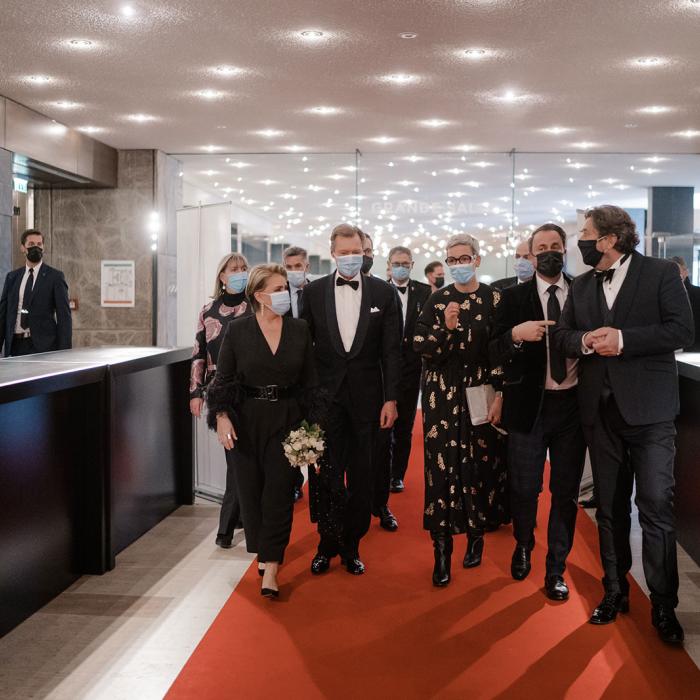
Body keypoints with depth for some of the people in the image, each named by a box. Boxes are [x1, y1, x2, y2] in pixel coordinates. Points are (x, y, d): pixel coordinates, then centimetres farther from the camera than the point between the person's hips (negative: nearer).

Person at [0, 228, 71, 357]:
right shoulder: (12, 277, 13)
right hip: (15, 346, 3)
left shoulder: (55, 276, 1)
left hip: (43, 346, -3)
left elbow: (64, 316, -3)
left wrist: (64, 352, -10)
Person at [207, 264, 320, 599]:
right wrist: (221, 416, -11)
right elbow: (223, 377, 1)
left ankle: (270, 568, 0)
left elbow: (310, 380, 5)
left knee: (279, 492, -4)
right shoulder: (237, 330, -3)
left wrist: (310, 422, 1)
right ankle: (262, 551, 29)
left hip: (286, 418, 0)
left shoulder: (299, 329, 1)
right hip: (246, 419, 0)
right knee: (251, 489, 8)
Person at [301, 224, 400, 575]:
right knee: (326, 474, 2)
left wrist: (391, 398, -4)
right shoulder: (313, 291, 2)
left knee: (362, 475, 8)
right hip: (326, 394, 0)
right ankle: (328, 544, 20)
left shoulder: (383, 292, 0)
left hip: (366, 397, 0)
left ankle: (351, 545, 22)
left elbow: (390, 350, 0)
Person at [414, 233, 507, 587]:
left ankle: (476, 534, 23)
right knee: (441, 465, -4)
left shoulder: (494, 299, 1)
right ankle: (442, 550, 2)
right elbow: (420, 347, 0)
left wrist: (499, 396, -7)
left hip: (481, 392, -1)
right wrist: (445, 328, -17)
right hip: (442, 393, 1)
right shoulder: (437, 300, 5)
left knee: (480, 463, 3)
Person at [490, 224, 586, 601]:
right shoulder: (513, 297, 0)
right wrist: (516, 334, -25)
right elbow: (495, 354, -6)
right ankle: (523, 548, 36)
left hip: (572, 404, 1)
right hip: (529, 405, -1)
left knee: (566, 491, 8)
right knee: (524, 487, 7)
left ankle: (555, 570, 23)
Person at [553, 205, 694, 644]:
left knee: (657, 508, -5)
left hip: (649, 409, -5)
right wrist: (584, 340, -13)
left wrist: (623, 339, -19)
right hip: (601, 410, 5)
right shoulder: (581, 286, 12)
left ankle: (664, 605, 7)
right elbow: (561, 335, 9)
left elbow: (681, 330, -12)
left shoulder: (662, 274, -4)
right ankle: (616, 591, 26)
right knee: (610, 508, 13)